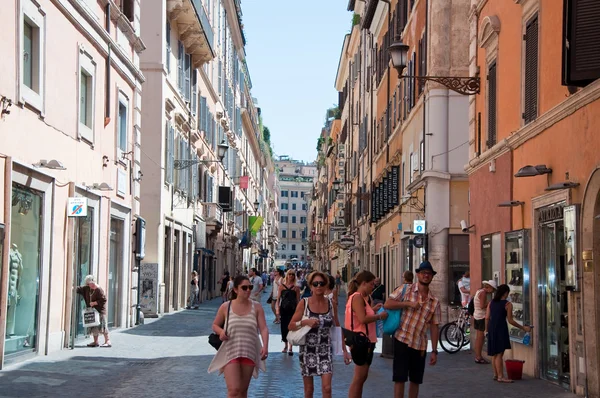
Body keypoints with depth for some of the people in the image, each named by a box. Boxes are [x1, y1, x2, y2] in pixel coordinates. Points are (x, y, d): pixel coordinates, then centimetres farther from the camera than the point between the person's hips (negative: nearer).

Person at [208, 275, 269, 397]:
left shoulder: (256, 307, 0)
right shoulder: (225, 307, -2)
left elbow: (263, 328, -7)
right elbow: (215, 325, 10)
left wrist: (265, 346, -24)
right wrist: (221, 332, -13)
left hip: (249, 353, 2)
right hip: (230, 353, -2)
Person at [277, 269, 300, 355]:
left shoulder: (296, 288, 3)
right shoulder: (282, 286, 5)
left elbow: (298, 300, 3)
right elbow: (278, 298, 5)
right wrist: (277, 309, -4)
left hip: (292, 309, -2)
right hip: (283, 309, 2)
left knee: (291, 327, -8)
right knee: (283, 327, 7)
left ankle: (290, 348, -7)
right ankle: (285, 345, 26)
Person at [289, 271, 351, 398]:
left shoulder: (331, 304, 1)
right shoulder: (304, 303, -4)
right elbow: (290, 326, -3)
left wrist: (345, 350, 7)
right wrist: (304, 322, -21)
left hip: (325, 349, 1)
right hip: (308, 349, -1)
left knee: (327, 387, -10)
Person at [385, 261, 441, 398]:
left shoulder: (434, 302, 6)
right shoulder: (405, 290, -1)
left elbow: (434, 327, 6)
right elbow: (387, 304, -10)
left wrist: (434, 351, 3)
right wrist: (408, 304, -18)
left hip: (420, 346, 4)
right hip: (402, 340, -4)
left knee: (415, 380, 11)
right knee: (400, 378, -3)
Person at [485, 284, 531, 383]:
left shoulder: (491, 303, 9)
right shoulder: (508, 304, -6)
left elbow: (487, 317, 6)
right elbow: (510, 320, -8)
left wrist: (487, 329, 17)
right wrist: (523, 328, 1)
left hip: (491, 328, 6)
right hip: (501, 328, -6)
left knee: (494, 353, 15)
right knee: (499, 354, -5)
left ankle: (496, 374, 23)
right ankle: (500, 376, -3)